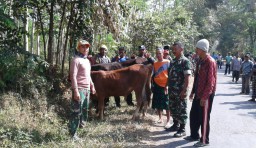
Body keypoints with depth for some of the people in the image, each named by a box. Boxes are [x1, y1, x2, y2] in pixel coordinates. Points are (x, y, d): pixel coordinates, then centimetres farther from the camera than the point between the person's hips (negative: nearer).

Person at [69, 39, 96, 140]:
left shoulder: (87, 60, 17)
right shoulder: (76, 60, -11)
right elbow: (73, 76, -17)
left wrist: (92, 86, 23)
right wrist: (76, 91, -23)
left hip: (87, 89, 9)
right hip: (79, 89, -9)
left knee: (85, 111, 18)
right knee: (77, 112, -6)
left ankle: (81, 125, 34)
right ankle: (73, 134, 0)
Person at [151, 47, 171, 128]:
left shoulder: (167, 62, -5)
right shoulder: (155, 64, 9)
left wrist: (167, 86, -12)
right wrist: (152, 85, 9)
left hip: (165, 86, -5)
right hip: (157, 85, 5)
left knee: (167, 104, -2)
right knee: (158, 104, 10)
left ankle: (168, 121, 3)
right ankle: (160, 118, 24)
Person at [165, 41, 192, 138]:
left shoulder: (185, 61, -13)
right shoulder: (173, 61, 13)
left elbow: (187, 77, -18)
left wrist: (184, 91, -22)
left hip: (180, 91, -8)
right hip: (172, 90, 8)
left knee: (181, 110, 1)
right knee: (173, 109, 16)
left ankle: (182, 129, 9)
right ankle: (176, 125, 31)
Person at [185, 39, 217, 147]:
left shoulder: (210, 62, -17)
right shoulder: (200, 61, 10)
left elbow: (211, 81, -20)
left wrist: (204, 96, -21)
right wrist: (193, 92, 18)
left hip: (206, 95, -9)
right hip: (198, 94, 9)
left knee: (204, 118, 2)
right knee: (193, 115, 15)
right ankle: (194, 135, 31)